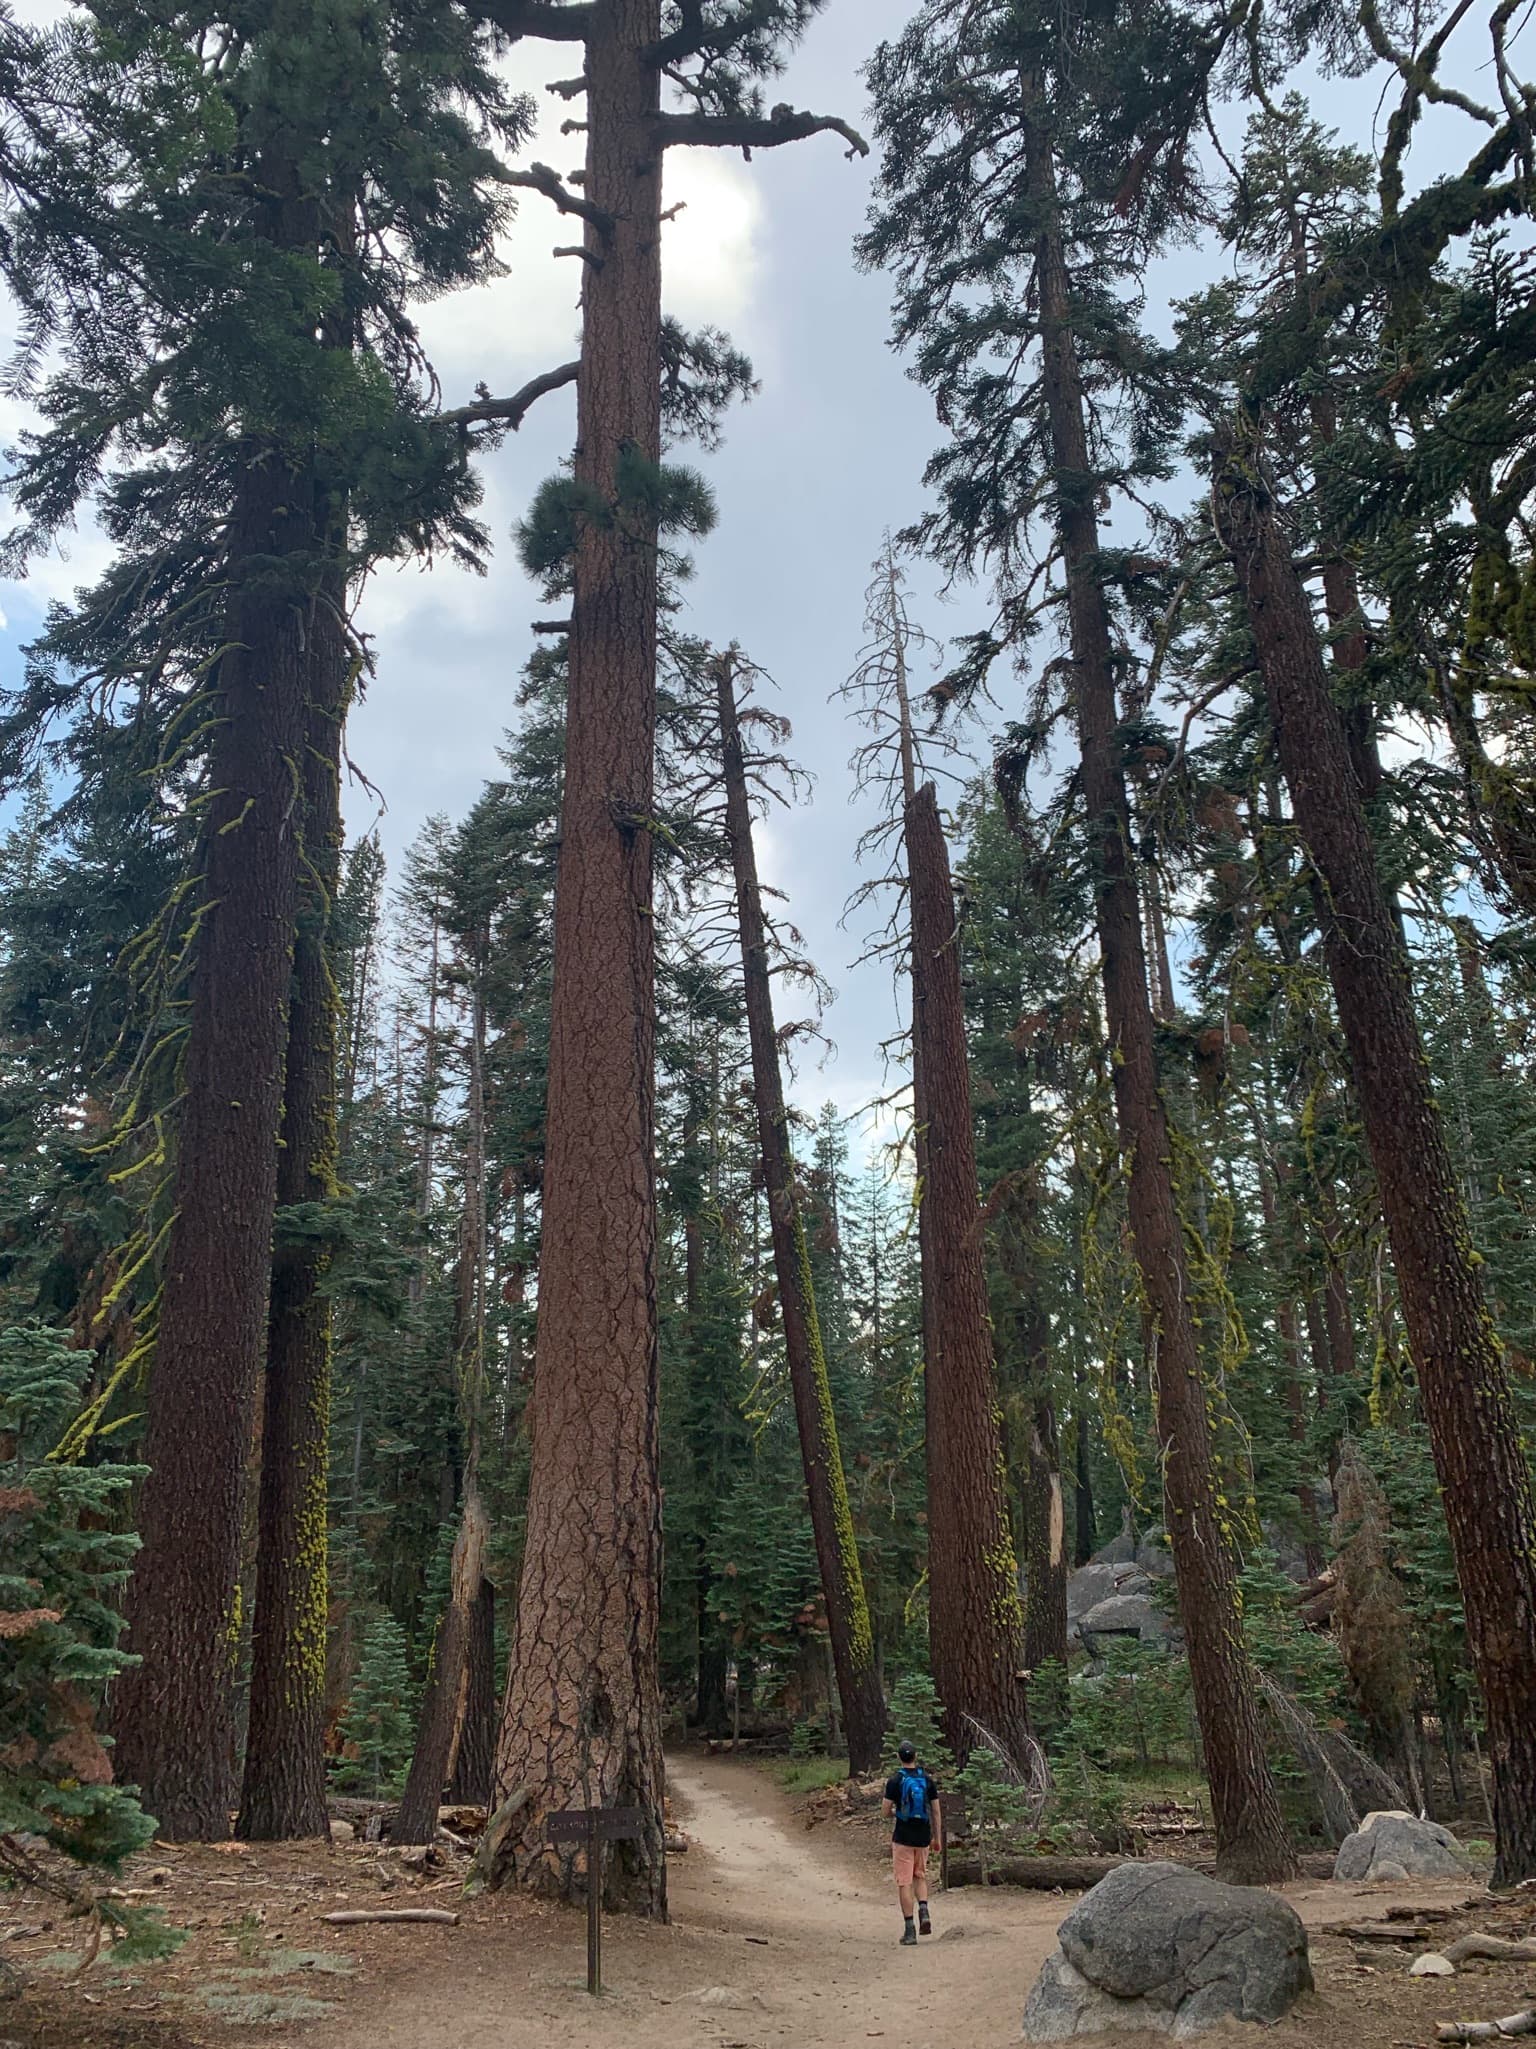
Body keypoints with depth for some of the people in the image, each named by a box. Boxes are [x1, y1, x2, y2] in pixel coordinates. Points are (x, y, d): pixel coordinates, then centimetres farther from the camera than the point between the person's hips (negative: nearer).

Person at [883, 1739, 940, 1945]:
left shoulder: (894, 1781, -8)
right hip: (923, 1837, 3)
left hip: (902, 1837, -3)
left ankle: (909, 1930, 0)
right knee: (920, 1876, 22)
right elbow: (936, 1812, 3)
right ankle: (924, 1912, -1)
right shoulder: (927, 1780, 1)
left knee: (904, 1882, 2)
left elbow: (887, 1811, -6)